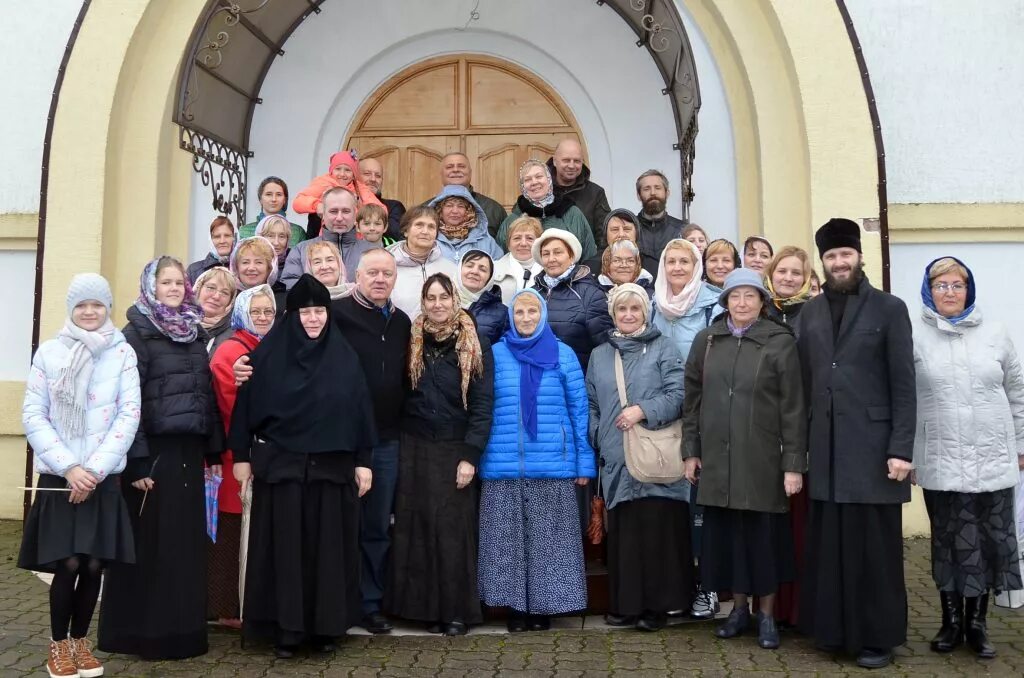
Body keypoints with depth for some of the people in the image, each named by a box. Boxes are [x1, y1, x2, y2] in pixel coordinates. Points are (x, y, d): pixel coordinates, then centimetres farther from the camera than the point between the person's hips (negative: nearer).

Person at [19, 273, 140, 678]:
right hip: (59, 478, -1)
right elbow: (33, 415, -1)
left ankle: (80, 639, 23)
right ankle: (58, 644, 16)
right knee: (67, 565, -5)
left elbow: (129, 414, -3)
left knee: (94, 565, 2)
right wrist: (68, 467, -12)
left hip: (104, 479, 1)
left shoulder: (123, 353, 2)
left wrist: (94, 469, -11)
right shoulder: (48, 352, 2)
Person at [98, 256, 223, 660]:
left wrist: (214, 449, 10)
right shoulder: (137, 333, -6)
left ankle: (184, 629, 20)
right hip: (152, 448, -6)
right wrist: (135, 460, -18)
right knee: (150, 541, 1)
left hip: (189, 450, 6)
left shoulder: (196, 332, 12)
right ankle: (140, 632, 14)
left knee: (187, 540, 9)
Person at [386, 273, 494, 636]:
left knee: (453, 528, -1)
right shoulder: (412, 342, 7)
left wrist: (470, 456, -13)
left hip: (455, 450, -3)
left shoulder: (475, 347, -2)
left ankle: (456, 610, 8)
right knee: (417, 527, 3)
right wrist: (400, 442, -2)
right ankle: (425, 607, 12)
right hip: (415, 449, 3)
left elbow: (483, 404, -6)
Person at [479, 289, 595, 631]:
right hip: (503, 466, 1)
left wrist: (584, 461, 1)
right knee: (509, 540, 6)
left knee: (548, 539, 5)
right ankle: (516, 606, 18)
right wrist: (477, 457, 4)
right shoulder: (495, 354, 6)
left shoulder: (563, 354, 4)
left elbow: (579, 410, 5)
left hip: (552, 466, -1)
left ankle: (545, 606, 18)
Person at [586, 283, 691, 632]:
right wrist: (597, 440, 4)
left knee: (656, 531, -3)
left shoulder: (663, 348, 4)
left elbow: (677, 395, -5)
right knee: (621, 532, 5)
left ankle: (656, 605, 8)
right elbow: (591, 405, 17)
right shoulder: (599, 355, 16)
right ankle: (624, 604, 16)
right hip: (616, 460, 3)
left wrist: (643, 410, -16)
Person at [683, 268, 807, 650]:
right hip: (716, 458, 3)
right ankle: (739, 608, 25)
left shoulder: (780, 342, -4)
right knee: (725, 533, 8)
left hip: (762, 459, -3)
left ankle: (767, 615, 20)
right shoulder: (706, 340, 5)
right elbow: (693, 399, 10)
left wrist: (794, 464, -8)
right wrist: (691, 451, 7)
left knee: (763, 535, 4)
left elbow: (793, 407, -5)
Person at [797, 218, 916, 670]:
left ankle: (877, 635, 17)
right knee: (829, 543, 8)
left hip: (873, 445, -3)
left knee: (874, 544, 4)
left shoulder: (889, 308, -1)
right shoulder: (810, 313, 11)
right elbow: (805, 383, 10)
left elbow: (904, 384, -5)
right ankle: (834, 628, 22)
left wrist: (901, 449, -11)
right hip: (825, 449, 3)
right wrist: (801, 444, 5)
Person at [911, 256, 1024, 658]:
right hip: (940, 462, -2)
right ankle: (951, 620, 19)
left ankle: (977, 622, 19)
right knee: (948, 542, 5)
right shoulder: (914, 334, -3)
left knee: (988, 540, 6)